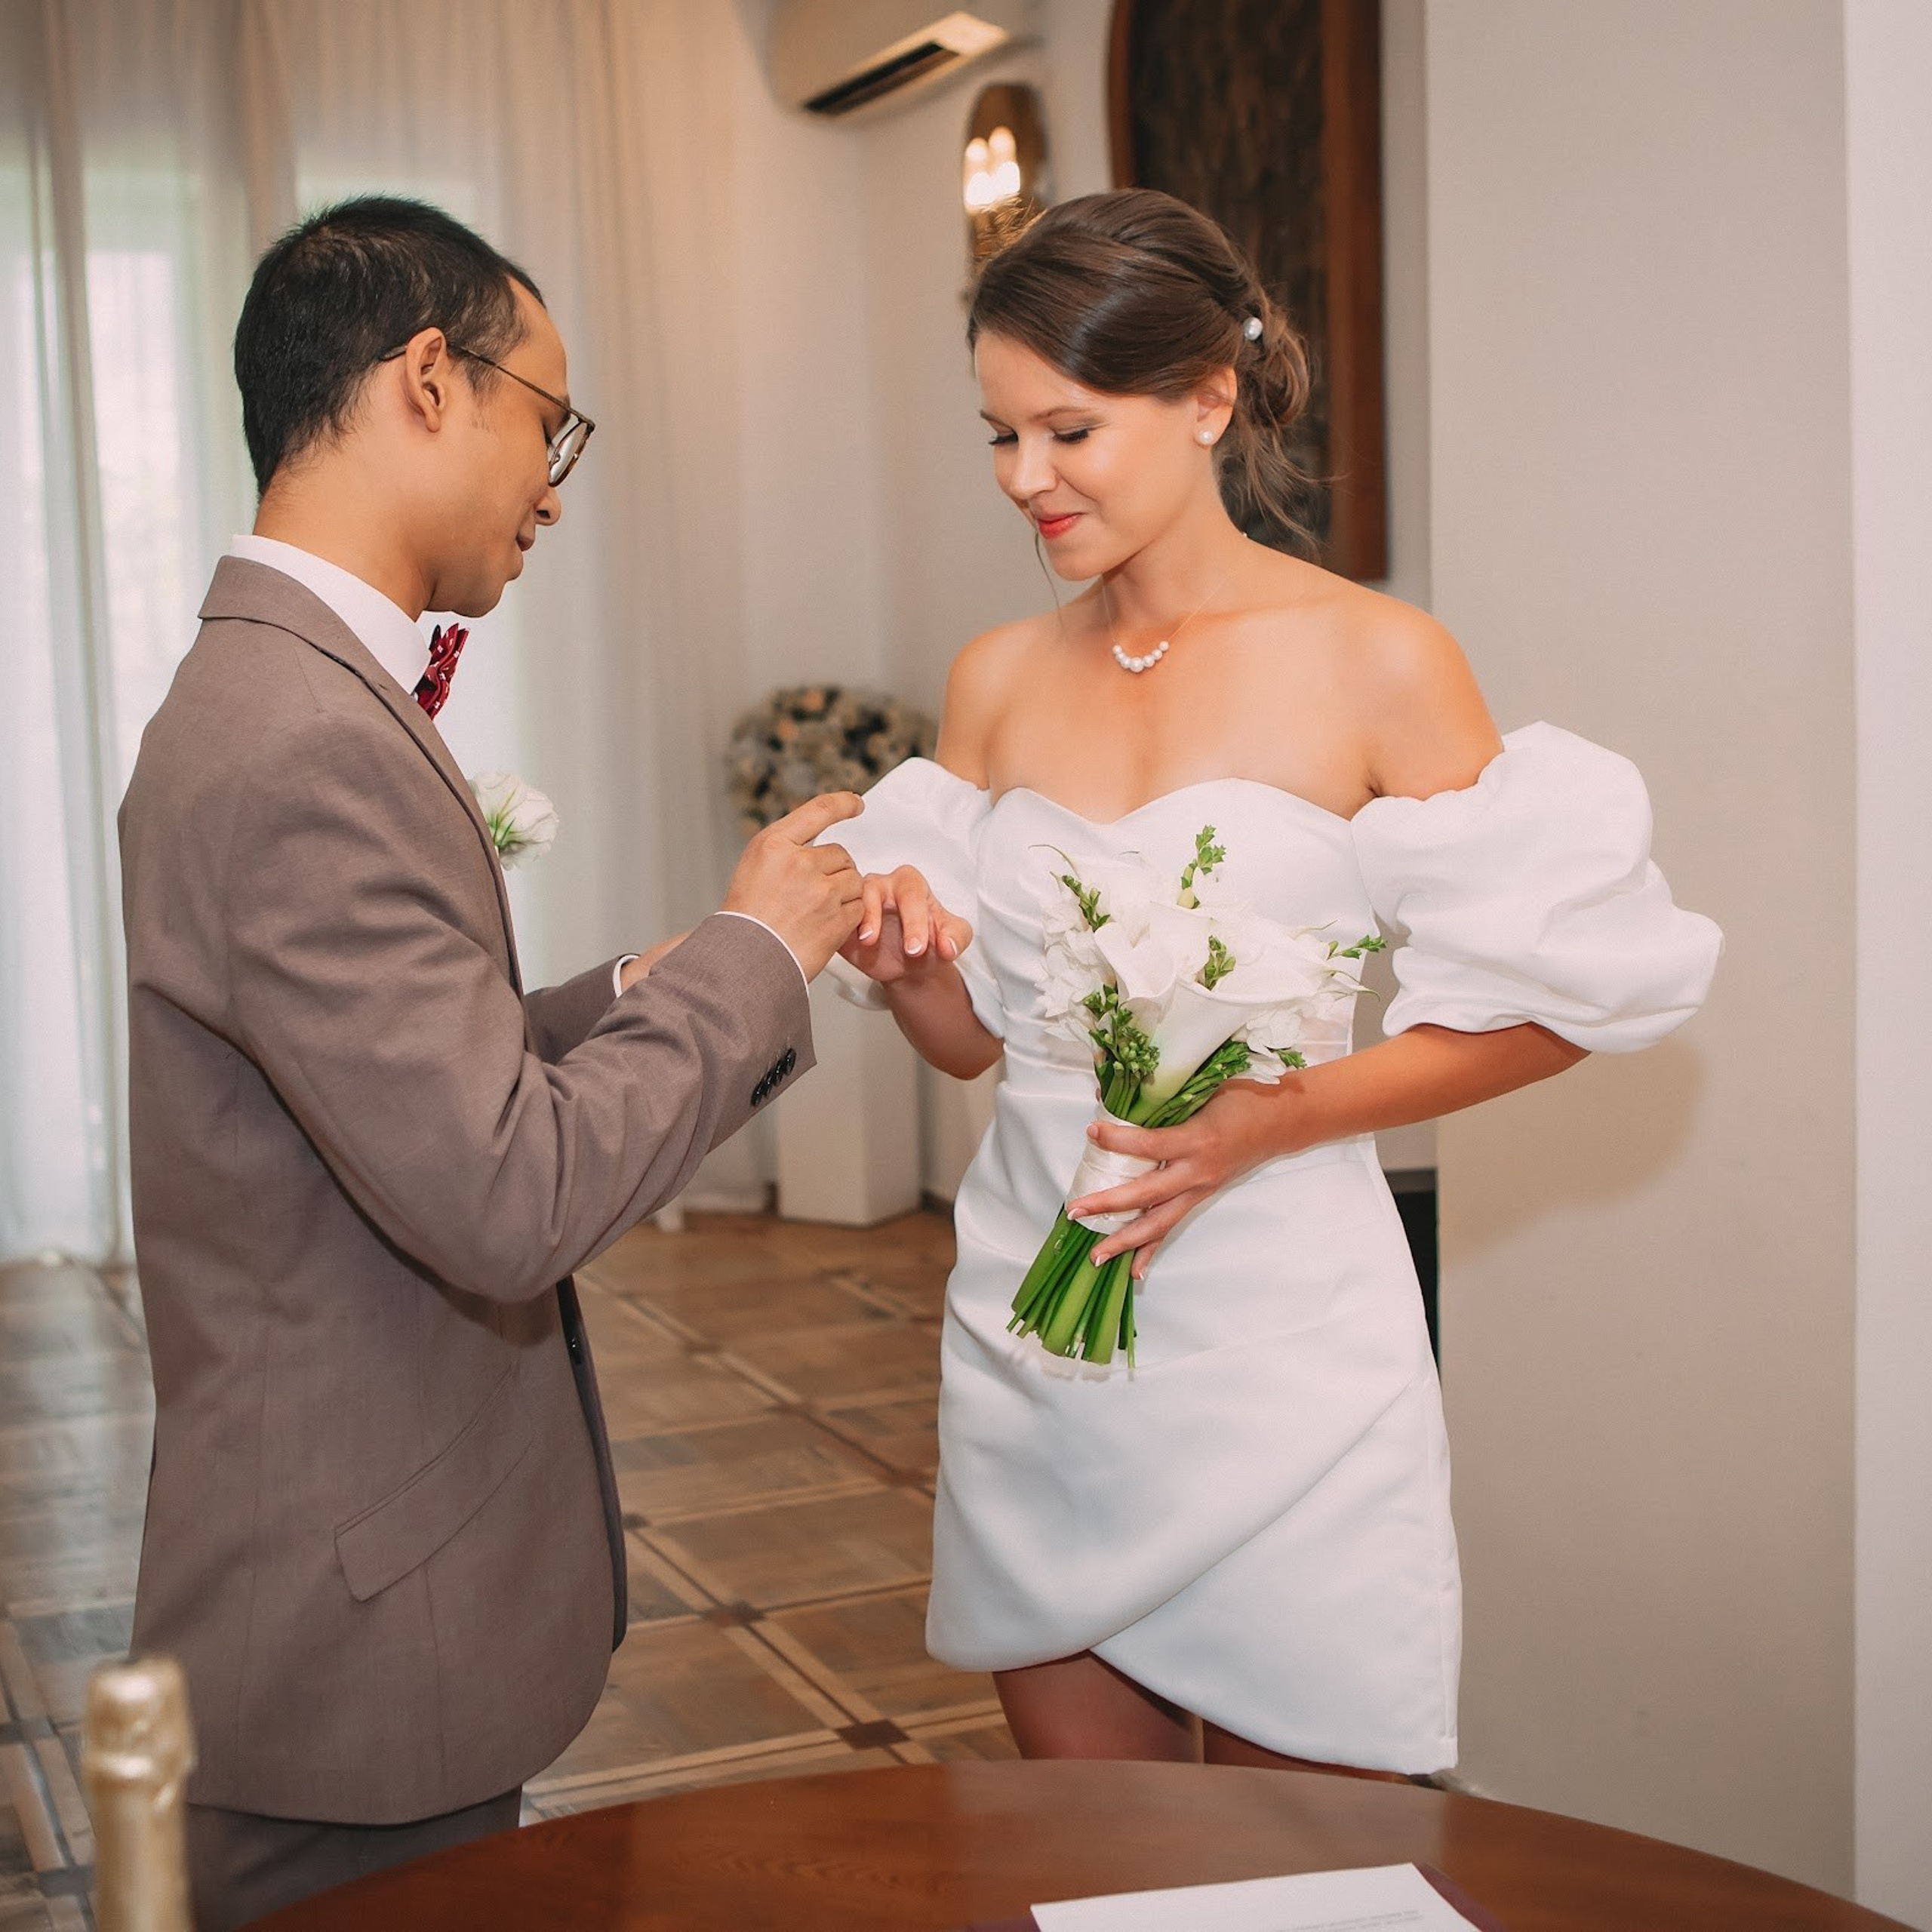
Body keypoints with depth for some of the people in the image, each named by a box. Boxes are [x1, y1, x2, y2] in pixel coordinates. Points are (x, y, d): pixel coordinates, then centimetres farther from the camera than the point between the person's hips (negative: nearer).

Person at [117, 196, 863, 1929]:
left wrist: (646, 991, 7)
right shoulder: (306, 748, -25)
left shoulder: (273, 692, 8)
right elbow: (509, 1198, -28)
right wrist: (751, 958, -15)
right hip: (362, 1648, -10)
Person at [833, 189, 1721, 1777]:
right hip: (1031, 1334, 5)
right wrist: (903, 957, -9)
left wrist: (1277, 1117, -18)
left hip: (1276, 1338, -4)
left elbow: (1541, 1008, -7)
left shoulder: (1378, 666, -8)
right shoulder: (998, 679, 7)